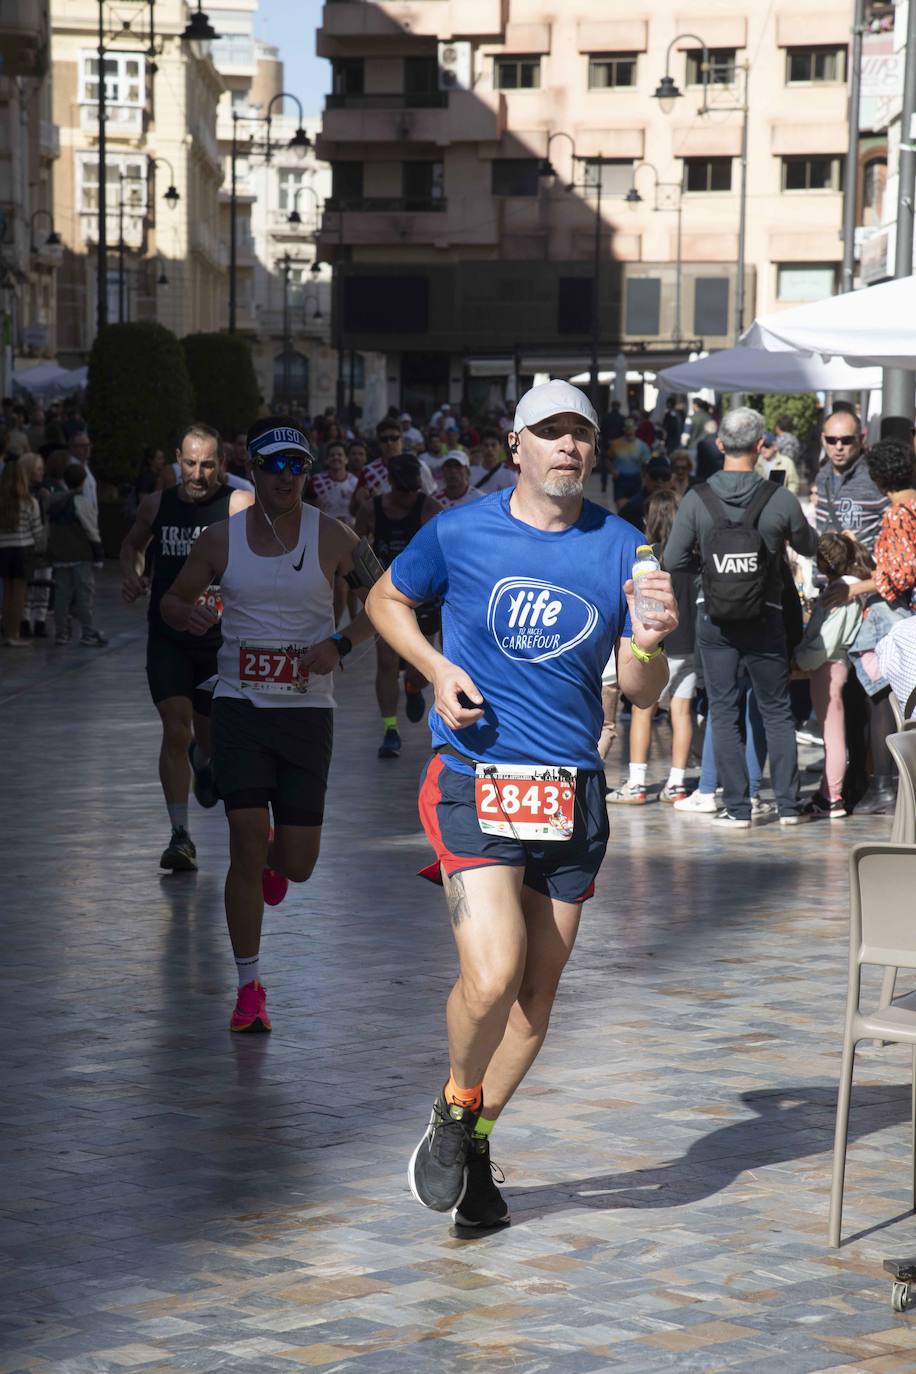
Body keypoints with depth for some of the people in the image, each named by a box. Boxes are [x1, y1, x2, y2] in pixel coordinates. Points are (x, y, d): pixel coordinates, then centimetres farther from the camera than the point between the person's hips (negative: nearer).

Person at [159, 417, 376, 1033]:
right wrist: (190, 616, -12)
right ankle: (250, 988, 2)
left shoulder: (333, 537, -3)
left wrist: (341, 643, -14)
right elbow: (173, 600, 12)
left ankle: (273, 861, 42)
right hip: (241, 705, 0)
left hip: (309, 709, 0)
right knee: (248, 841, -10)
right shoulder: (220, 538, 1)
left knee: (297, 864, 1)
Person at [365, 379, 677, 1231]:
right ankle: (454, 1112, 11)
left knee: (536, 997, 8)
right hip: (475, 781, -3)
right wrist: (435, 668, -3)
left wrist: (650, 643, -17)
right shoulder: (458, 535, -3)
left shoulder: (621, 549, 3)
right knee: (491, 977, -19)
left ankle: (474, 1145, 29)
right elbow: (386, 600, 15)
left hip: (572, 793, 3)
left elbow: (642, 694, 6)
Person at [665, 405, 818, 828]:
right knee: (777, 711, 12)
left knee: (724, 713, 8)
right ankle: (788, 804, 13)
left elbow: (672, 560, -5)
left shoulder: (697, 500, -10)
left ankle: (737, 808, 6)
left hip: (715, 622, 0)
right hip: (765, 620, 0)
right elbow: (809, 546, 5)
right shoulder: (781, 500, -11)